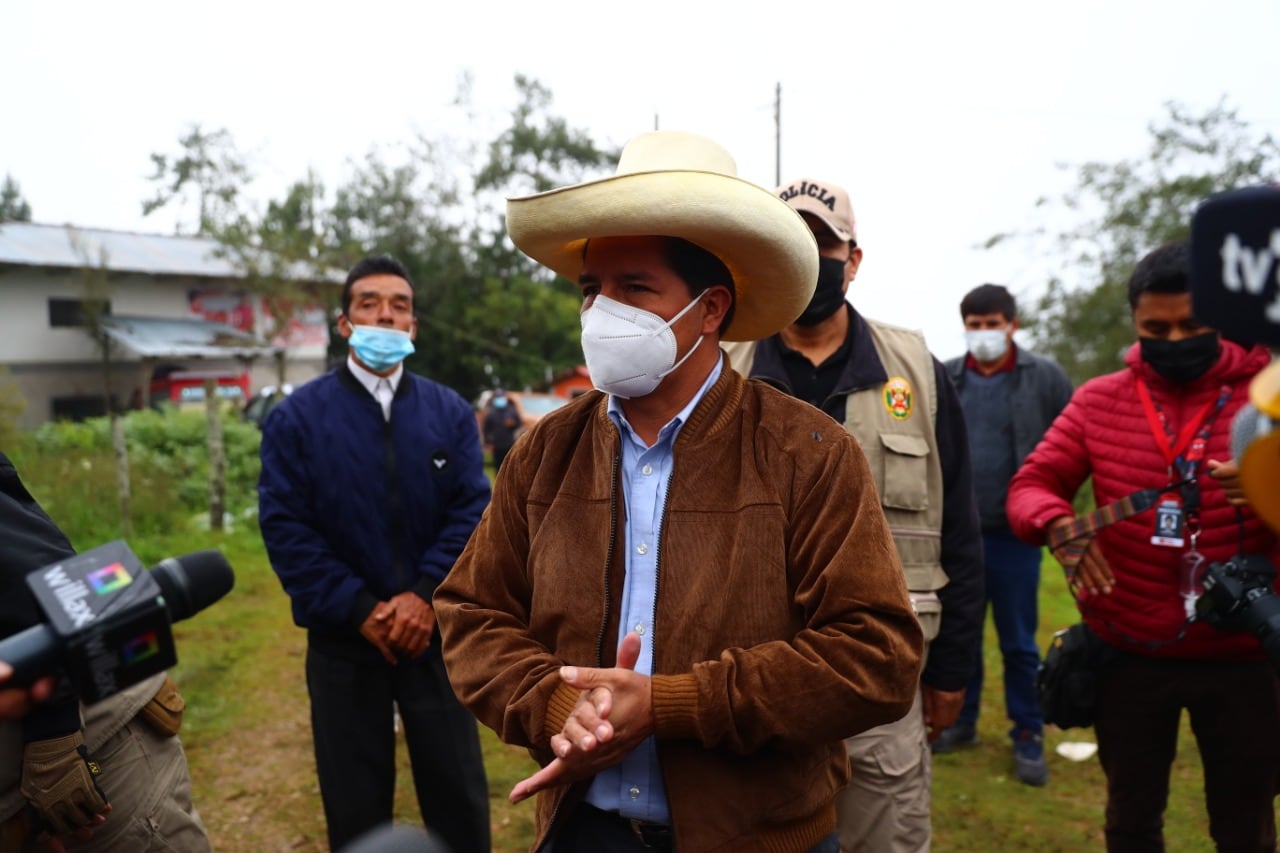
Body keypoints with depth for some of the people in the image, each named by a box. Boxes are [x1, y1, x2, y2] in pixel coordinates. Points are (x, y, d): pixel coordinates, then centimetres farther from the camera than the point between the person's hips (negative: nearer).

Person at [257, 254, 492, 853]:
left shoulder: (450, 413, 2)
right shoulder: (296, 417, -3)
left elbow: (472, 511, -4)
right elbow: (285, 527, -8)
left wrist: (425, 595, -17)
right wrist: (359, 610, -15)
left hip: (435, 630, 1)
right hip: (343, 637, -1)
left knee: (459, 792, 13)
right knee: (356, 803, 15)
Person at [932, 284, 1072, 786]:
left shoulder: (1045, 377, -3)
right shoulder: (943, 379, 2)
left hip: (1014, 534, -2)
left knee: (1019, 643, 8)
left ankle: (1028, 738, 23)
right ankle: (961, 721, 30)